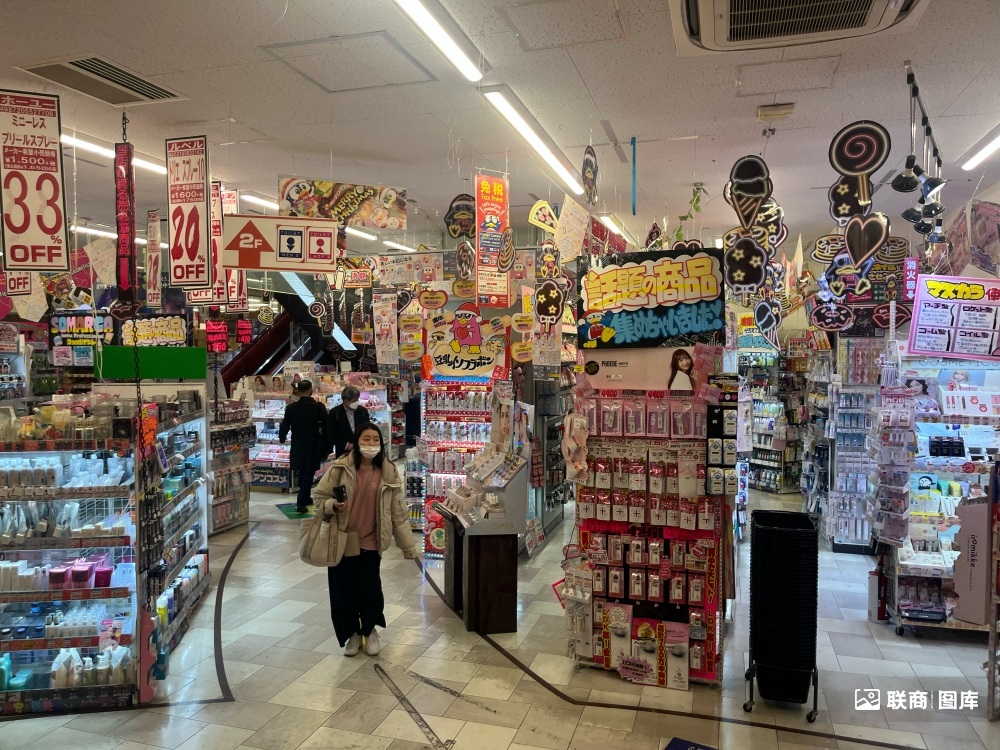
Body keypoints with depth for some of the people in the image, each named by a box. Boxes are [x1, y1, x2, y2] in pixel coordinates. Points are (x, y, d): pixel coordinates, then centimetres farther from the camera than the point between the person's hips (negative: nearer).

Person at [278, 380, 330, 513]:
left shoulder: (291, 407, -7)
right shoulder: (319, 407, -12)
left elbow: (284, 426, -1)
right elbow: (326, 428, -10)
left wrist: (281, 439, 20)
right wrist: (326, 448, 1)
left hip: (297, 447, 3)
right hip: (313, 447, -3)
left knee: (302, 473, 21)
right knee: (308, 475, 5)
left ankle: (304, 498, 32)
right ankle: (301, 503, 3)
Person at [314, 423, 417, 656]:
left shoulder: (388, 472, -5)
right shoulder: (340, 468, -10)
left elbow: (398, 512, 0)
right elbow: (320, 497, 0)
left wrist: (409, 546, 0)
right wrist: (333, 506, -22)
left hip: (370, 542, 0)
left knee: (370, 589, 3)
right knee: (343, 590, 8)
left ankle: (370, 630, 34)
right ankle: (352, 633, 34)